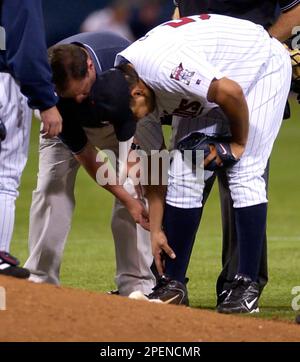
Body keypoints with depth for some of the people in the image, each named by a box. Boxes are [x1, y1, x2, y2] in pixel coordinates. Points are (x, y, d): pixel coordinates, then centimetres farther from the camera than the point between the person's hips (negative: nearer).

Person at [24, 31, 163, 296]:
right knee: (50, 189, -13)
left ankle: (136, 284, -12)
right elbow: (82, 153, -28)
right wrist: (127, 200, -28)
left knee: (133, 188, -15)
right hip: (68, 125, 0)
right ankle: (40, 282, -6)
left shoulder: (121, 55, -40)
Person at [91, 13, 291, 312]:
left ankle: (248, 286, -16)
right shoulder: (128, 86, -11)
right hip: (213, 80, 8)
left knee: (244, 173, -18)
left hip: (264, 66, -8)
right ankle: (174, 284, 4)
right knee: (183, 172, -1)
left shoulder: (163, 66, -37)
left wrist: (238, 142, -21)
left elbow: (231, 91, -40)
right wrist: (156, 230, -3)